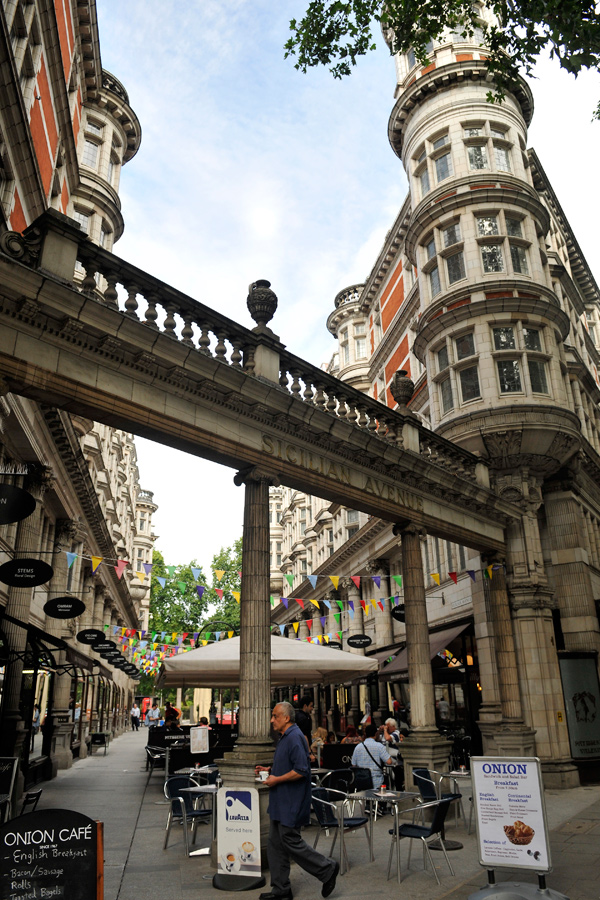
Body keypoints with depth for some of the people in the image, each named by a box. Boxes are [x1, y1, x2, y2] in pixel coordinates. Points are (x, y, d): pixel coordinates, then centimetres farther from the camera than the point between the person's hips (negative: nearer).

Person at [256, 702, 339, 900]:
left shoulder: (295, 738, -20)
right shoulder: (285, 737, 13)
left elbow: (300, 770, -27)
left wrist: (277, 779, -20)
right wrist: (270, 770, 11)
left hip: (291, 803, -10)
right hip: (282, 802, 10)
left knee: (291, 841, -2)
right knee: (275, 844, 13)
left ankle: (327, 869, 12)